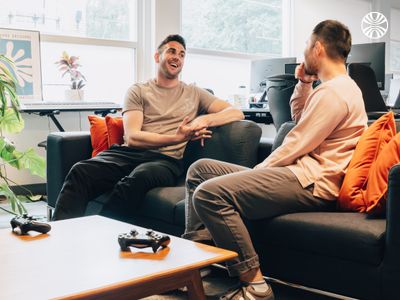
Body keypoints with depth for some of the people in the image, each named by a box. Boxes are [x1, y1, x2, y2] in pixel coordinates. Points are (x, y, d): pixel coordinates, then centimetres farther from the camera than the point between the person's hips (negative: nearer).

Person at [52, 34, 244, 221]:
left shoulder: (194, 93, 22)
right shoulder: (138, 91, 18)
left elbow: (236, 113, 13)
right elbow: (132, 138, 2)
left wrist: (204, 120, -8)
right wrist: (177, 138, -12)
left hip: (166, 159, -1)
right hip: (130, 153, 1)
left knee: (138, 178, -38)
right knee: (81, 171, -29)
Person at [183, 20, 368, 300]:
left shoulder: (333, 92, -13)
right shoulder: (339, 87, 21)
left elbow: (295, 146, -16)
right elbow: (299, 119, 33)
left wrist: (257, 171, -4)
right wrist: (304, 83, 18)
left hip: (310, 183, -11)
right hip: (302, 171, 11)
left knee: (209, 193, -29)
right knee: (200, 169, 10)